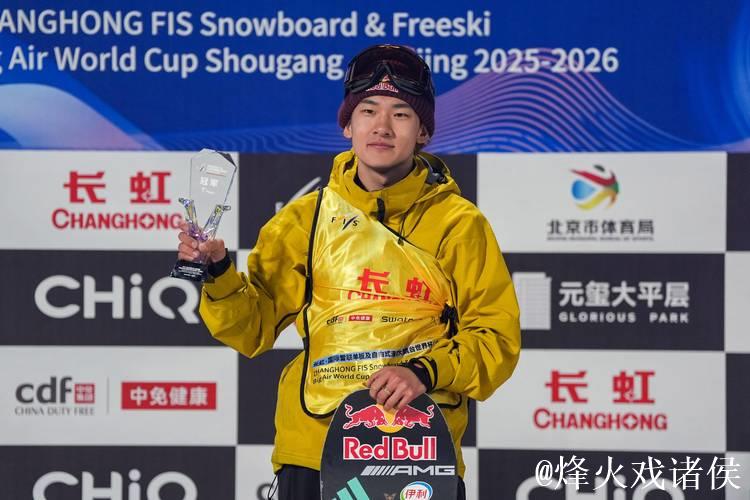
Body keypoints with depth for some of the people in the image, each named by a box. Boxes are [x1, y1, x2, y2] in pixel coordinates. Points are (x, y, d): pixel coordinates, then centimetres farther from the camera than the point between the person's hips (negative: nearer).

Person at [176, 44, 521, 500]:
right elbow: (254, 327, 10)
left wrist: (425, 372, -16)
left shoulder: (458, 223, 3)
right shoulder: (307, 219, 9)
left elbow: (497, 335, -1)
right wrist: (217, 275, -8)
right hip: (314, 450, 1)